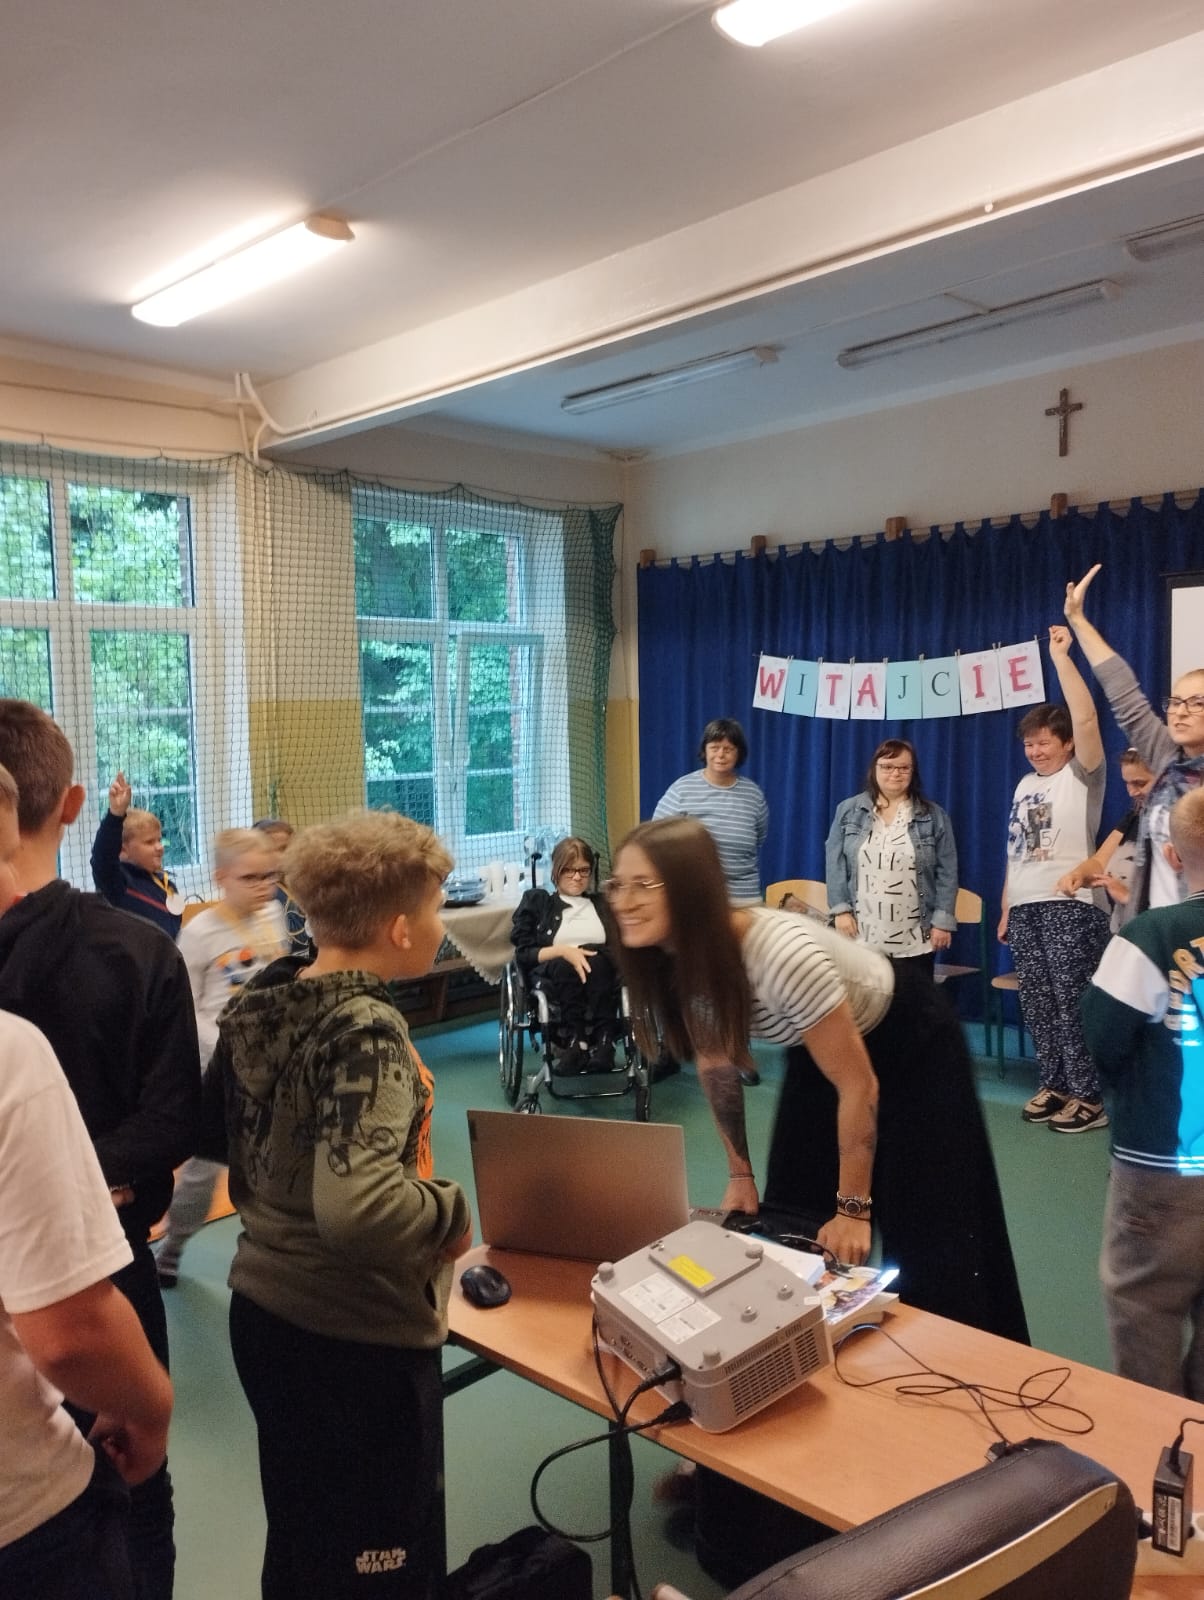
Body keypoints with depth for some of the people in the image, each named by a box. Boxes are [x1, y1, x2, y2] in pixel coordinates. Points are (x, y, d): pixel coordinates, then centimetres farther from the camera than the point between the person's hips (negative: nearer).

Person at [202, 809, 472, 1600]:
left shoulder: (258, 1001, -2)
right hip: (357, 1336, -8)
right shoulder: (366, 1031, -26)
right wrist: (453, 1210, -21)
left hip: (262, 1308, 8)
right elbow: (357, 1211, -38)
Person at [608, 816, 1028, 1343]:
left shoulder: (782, 956, -40)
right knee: (795, 1226, 8)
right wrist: (740, 1175, 2)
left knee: (927, 1234, -2)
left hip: (909, 1044, -6)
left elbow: (858, 1087, -28)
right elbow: (716, 1067, -1)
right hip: (819, 1048, 7)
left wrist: (853, 1208, -19)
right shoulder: (680, 957, -19)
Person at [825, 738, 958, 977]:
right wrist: (840, 910, -5)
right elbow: (835, 863, 4)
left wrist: (943, 921, -5)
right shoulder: (849, 811, 7)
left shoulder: (933, 816, 5)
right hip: (860, 935, 0)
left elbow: (946, 872, 2)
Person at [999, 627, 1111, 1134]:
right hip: (1025, 908, 7)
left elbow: (1085, 717, -19)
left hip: (1070, 905, -7)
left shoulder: (1082, 775, -1)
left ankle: (1089, 1097, 0)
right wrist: (1005, 910, 15)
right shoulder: (1024, 786, 18)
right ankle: (1053, 1085, 17)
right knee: (1036, 1002, 8)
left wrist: (1060, 654, -17)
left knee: (1070, 1001, -7)